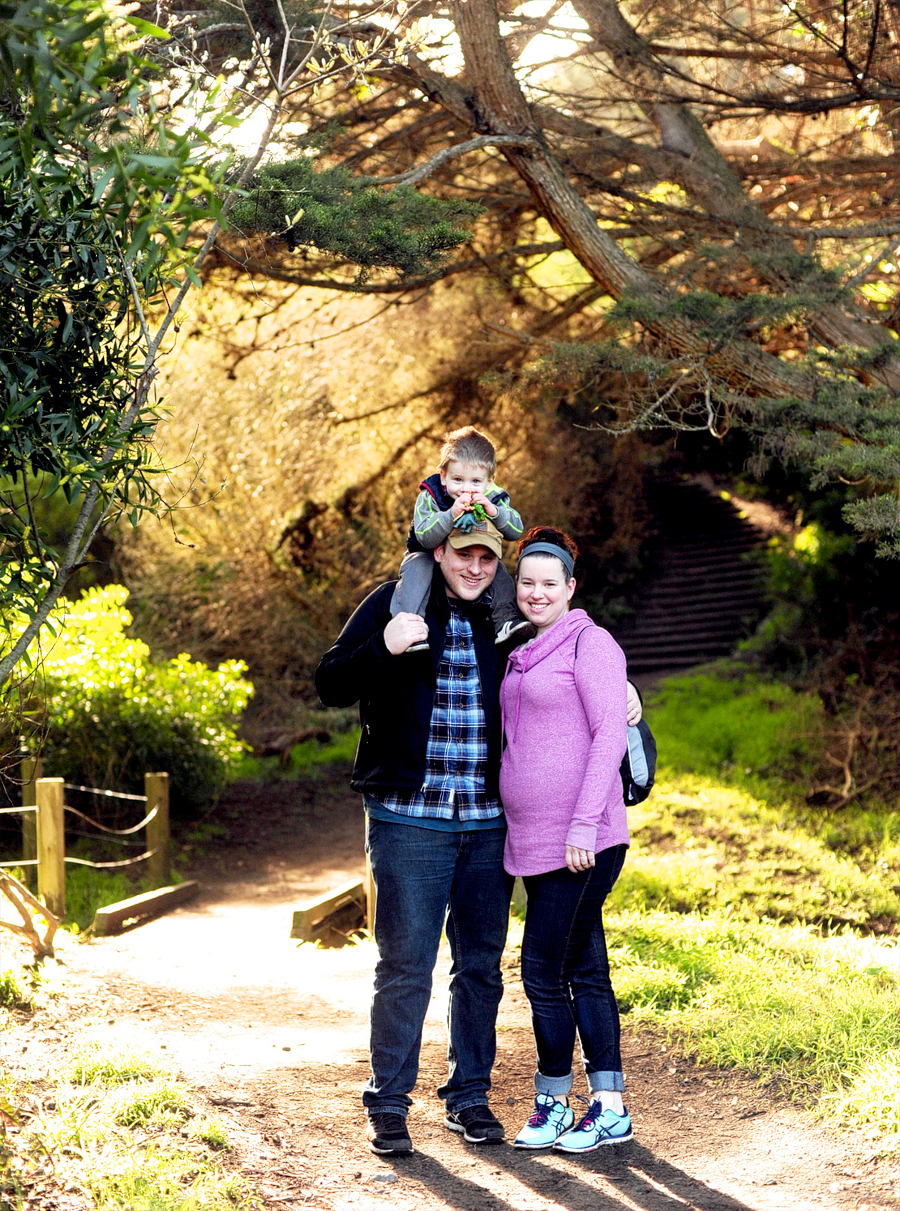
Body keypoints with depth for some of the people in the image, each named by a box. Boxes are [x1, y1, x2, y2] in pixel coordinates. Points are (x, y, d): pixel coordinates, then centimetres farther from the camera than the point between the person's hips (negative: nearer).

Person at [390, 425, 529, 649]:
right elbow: (425, 537, -35)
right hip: (428, 554, -3)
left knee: (498, 569, -20)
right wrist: (452, 514, -50)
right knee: (417, 567, -32)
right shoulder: (429, 498, -23)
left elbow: (516, 531, -20)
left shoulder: (493, 498, -13)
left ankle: (506, 619, -21)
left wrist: (494, 512, -40)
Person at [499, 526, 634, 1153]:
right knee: (586, 971, 10)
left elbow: (609, 735, -14)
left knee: (544, 967, -5)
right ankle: (610, 1107, 14)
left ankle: (554, 1104, 8)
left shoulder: (590, 642, -7)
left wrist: (584, 824, -18)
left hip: (582, 838, -8)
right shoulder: (524, 655, 17)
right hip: (537, 841, 8)